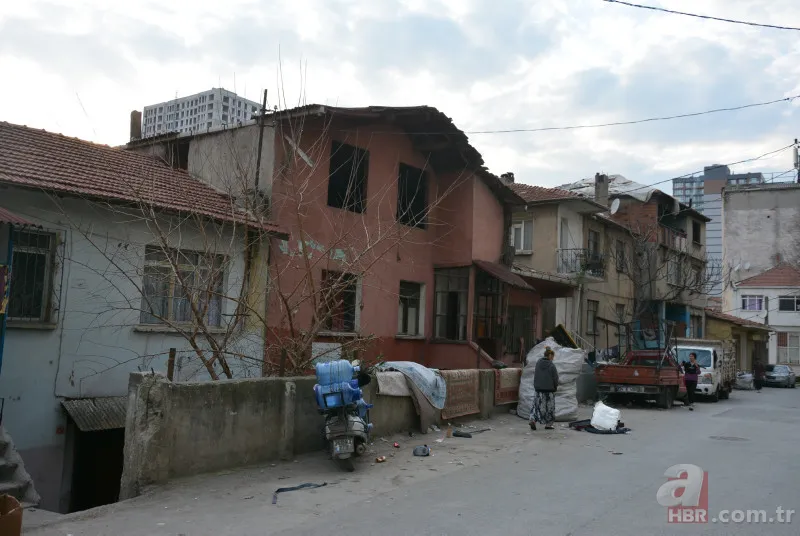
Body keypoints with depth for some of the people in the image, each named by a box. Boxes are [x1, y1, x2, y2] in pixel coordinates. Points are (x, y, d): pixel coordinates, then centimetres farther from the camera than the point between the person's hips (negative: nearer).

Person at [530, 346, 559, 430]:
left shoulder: (538, 363, 1)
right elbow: (555, 378, -8)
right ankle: (548, 424, 13)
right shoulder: (551, 365, -14)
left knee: (537, 405, 10)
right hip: (549, 389, -4)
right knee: (549, 407, 8)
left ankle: (533, 420, -6)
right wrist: (555, 386, 10)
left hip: (539, 389, 4)